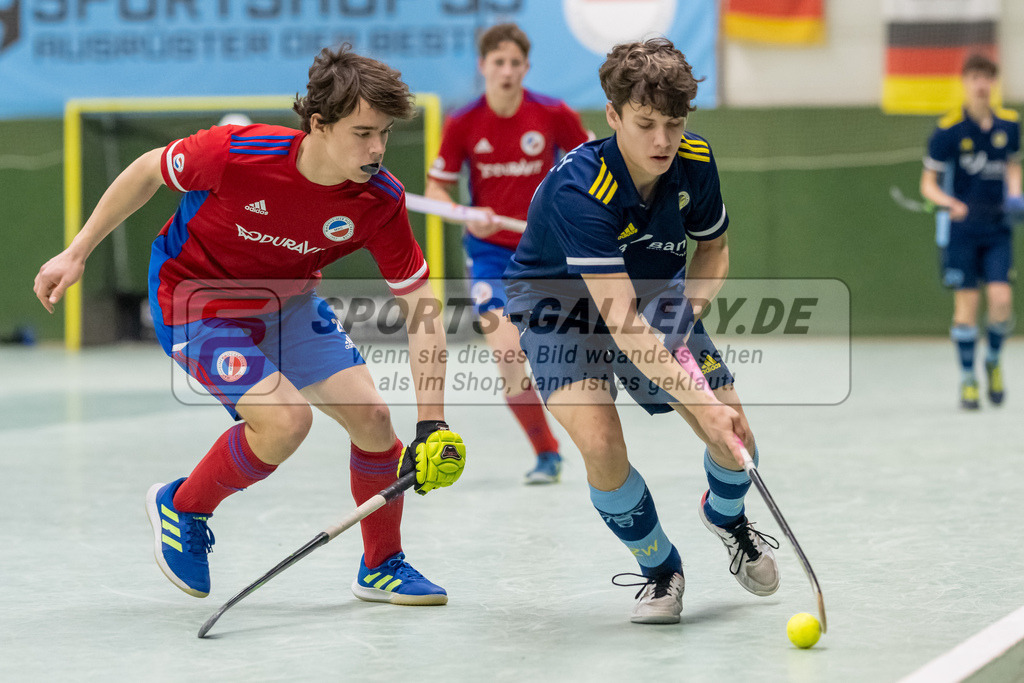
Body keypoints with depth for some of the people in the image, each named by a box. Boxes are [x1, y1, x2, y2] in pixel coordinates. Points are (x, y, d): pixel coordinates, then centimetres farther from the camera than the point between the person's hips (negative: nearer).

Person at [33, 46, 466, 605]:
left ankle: (381, 567, 18)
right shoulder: (237, 153, -32)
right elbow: (148, 172, -13)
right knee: (285, 419, -24)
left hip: (287, 298, 5)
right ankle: (182, 507, 5)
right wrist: (77, 254, -5)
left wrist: (432, 425, -23)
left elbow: (420, 308, -16)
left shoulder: (380, 201, -22)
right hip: (194, 300, -5)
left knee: (371, 416, -6)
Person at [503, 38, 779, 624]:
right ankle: (660, 569, 2)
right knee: (601, 444, -26)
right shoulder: (578, 189, -37)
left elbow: (714, 247, 3)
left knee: (734, 436, -8)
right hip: (559, 299, -4)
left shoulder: (695, 162, -19)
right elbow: (620, 322, -42)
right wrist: (700, 402, -48)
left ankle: (726, 515, 31)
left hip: (653, 292, 4)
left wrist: (687, 311, -17)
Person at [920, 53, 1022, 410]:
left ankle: (993, 360, 17)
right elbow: (928, 183, -4)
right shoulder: (948, 130, -8)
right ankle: (967, 379, 9)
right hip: (960, 228, -3)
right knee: (966, 303, -5)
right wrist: (950, 203, -23)